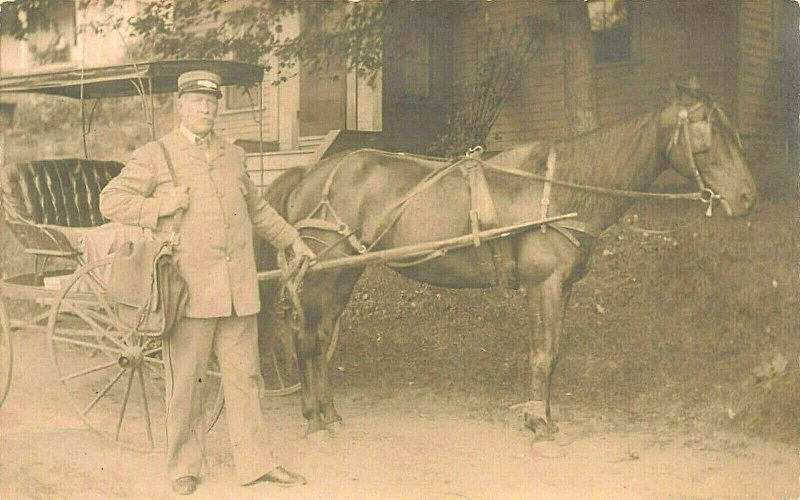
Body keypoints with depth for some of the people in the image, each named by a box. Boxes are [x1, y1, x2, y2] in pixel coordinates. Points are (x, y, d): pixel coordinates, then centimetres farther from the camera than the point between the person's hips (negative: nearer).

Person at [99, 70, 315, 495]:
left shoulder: (233, 156, 16)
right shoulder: (155, 156, 2)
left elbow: (257, 208, 30)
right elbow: (110, 201, 0)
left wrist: (291, 240, 34)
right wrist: (160, 207, -12)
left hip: (238, 291, 4)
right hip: (188, 290, -4)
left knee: (243, 377, 8)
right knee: (185, 383, 3)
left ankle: (254, 462, 16)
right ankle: (183, 467, 16)